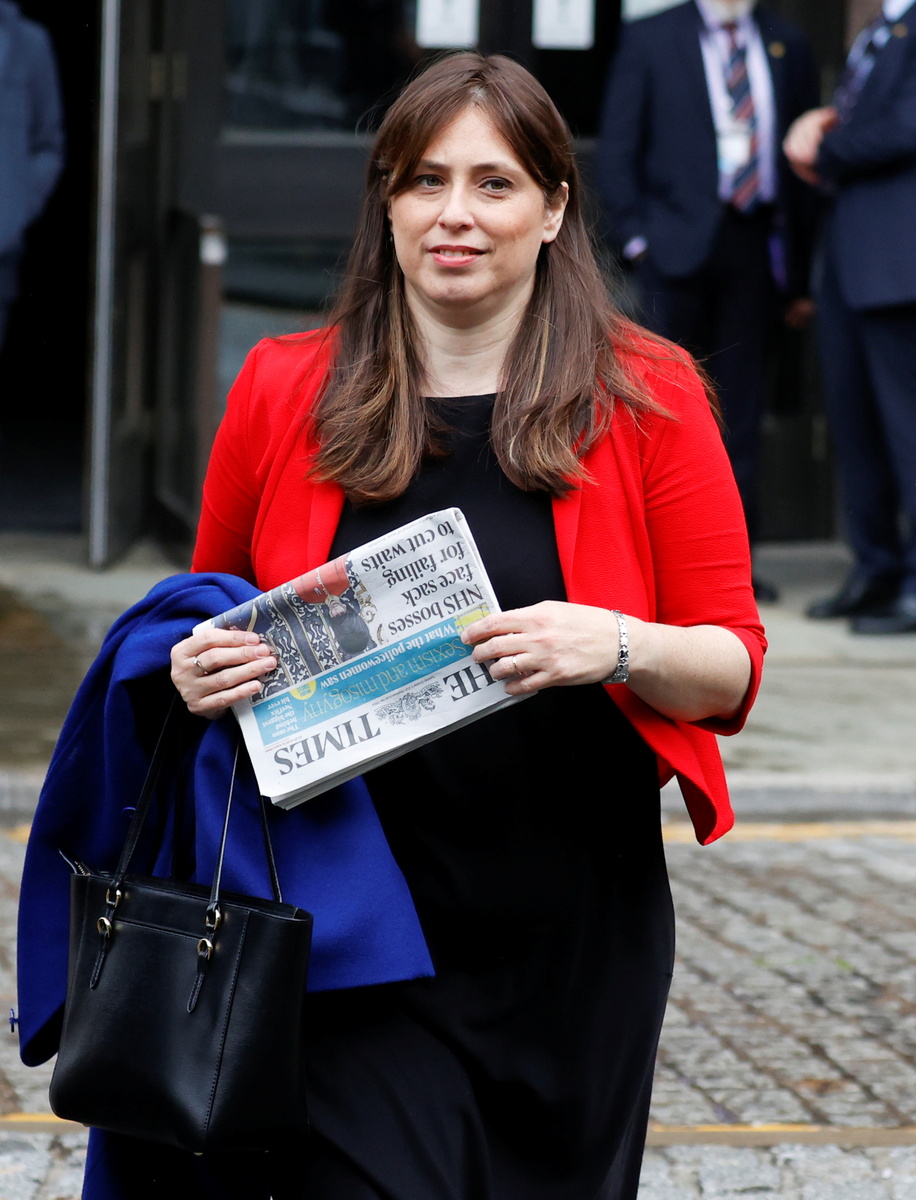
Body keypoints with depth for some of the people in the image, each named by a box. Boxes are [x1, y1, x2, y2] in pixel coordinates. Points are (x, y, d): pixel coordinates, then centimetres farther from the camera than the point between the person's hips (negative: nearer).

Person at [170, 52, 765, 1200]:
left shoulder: (646, 398, 0)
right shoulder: (284, 392, 4)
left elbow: (734, 666, 0)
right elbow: (209, 612, 17)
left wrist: (618, 647, -20)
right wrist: (196, 668, -6)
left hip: (572, 936, 1)